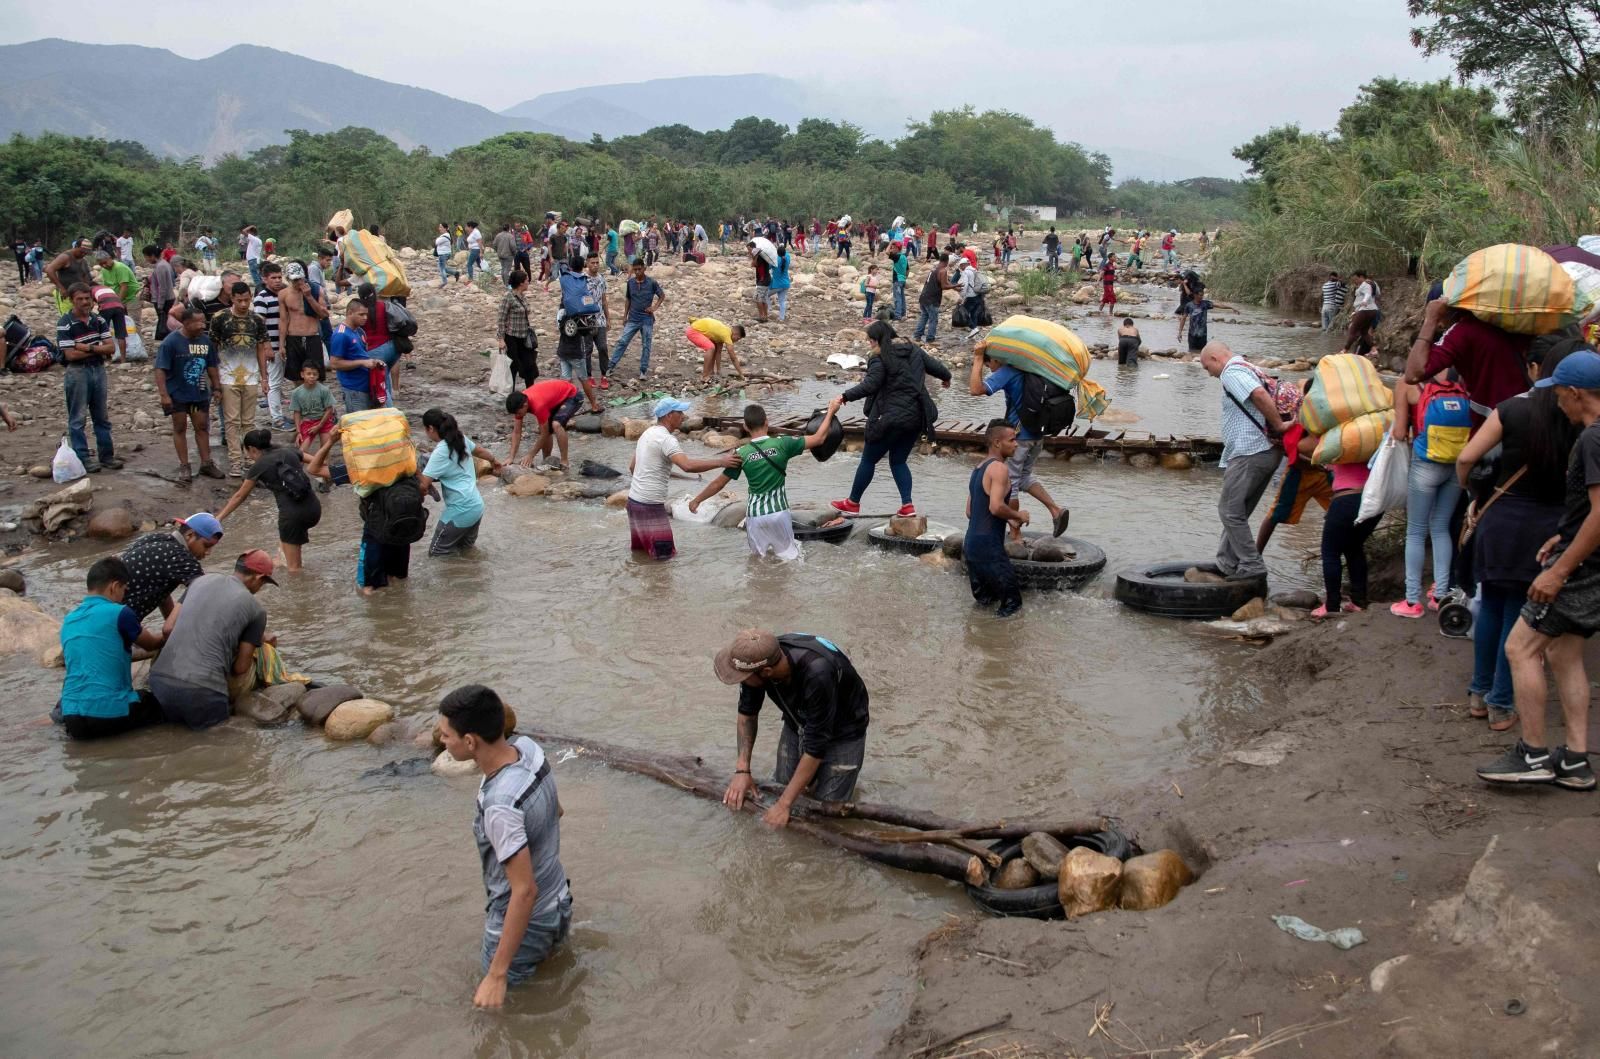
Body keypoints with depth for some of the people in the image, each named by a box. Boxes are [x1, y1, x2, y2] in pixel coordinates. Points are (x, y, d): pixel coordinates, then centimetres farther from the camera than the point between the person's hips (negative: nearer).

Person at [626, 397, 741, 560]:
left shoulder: (647, 433, 12)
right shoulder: (666, 439, -17)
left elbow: (632, 467, 21)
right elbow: (687, 466, -33)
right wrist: (721, 462, -31)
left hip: (634, 498, 10)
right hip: (650, 505, -10)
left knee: (640, 549, 21)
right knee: (664, 554, -4)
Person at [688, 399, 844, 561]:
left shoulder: (741, 454, -8)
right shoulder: (781, 444, -11)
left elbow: (718, 483, 0)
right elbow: (818, 438, -4)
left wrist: (697, 500, 14)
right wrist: (831, 411, 6)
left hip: (755, 515, 1)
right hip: (778, 512, -1)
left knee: (758, 555, 20)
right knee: (788, 555, 12)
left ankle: (762, 553, -1)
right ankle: (781, 552, -9)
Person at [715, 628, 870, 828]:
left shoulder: (816, 674, -43)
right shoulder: (760, 658, -25)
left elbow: (816, 745, -33)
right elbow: (747, 713, -6)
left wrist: (785, 804, -27)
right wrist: (742, 769, -13)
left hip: (842, 729, -5)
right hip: (798, 723, 5)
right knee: (781, 789, 2)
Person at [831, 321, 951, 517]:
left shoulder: (880, 360, -12)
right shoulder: (914, 352, 9)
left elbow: (869, 386, -23)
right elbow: (936, 367, 18)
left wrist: (846, 396, -18)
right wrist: (946, 378, 38)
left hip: (892, 419, -7)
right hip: (916, 418, 7)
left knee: (868, 460, 9)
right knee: (898, 461, 18)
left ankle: (853, 503, 21)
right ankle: (907, 505, 4)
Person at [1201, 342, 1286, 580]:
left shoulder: (1232, 372, -10)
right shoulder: (1249, 369, 21)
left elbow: (1259, 394, -26)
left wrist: (1278, 425, -18)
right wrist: (1277, 428, 8)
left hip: (1249, 453, -10)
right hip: (1267, 451, 10)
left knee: (1230, 510, -1)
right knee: (1236, 511, 17)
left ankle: (1251, 565, 0)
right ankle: (1227, 564, 23)